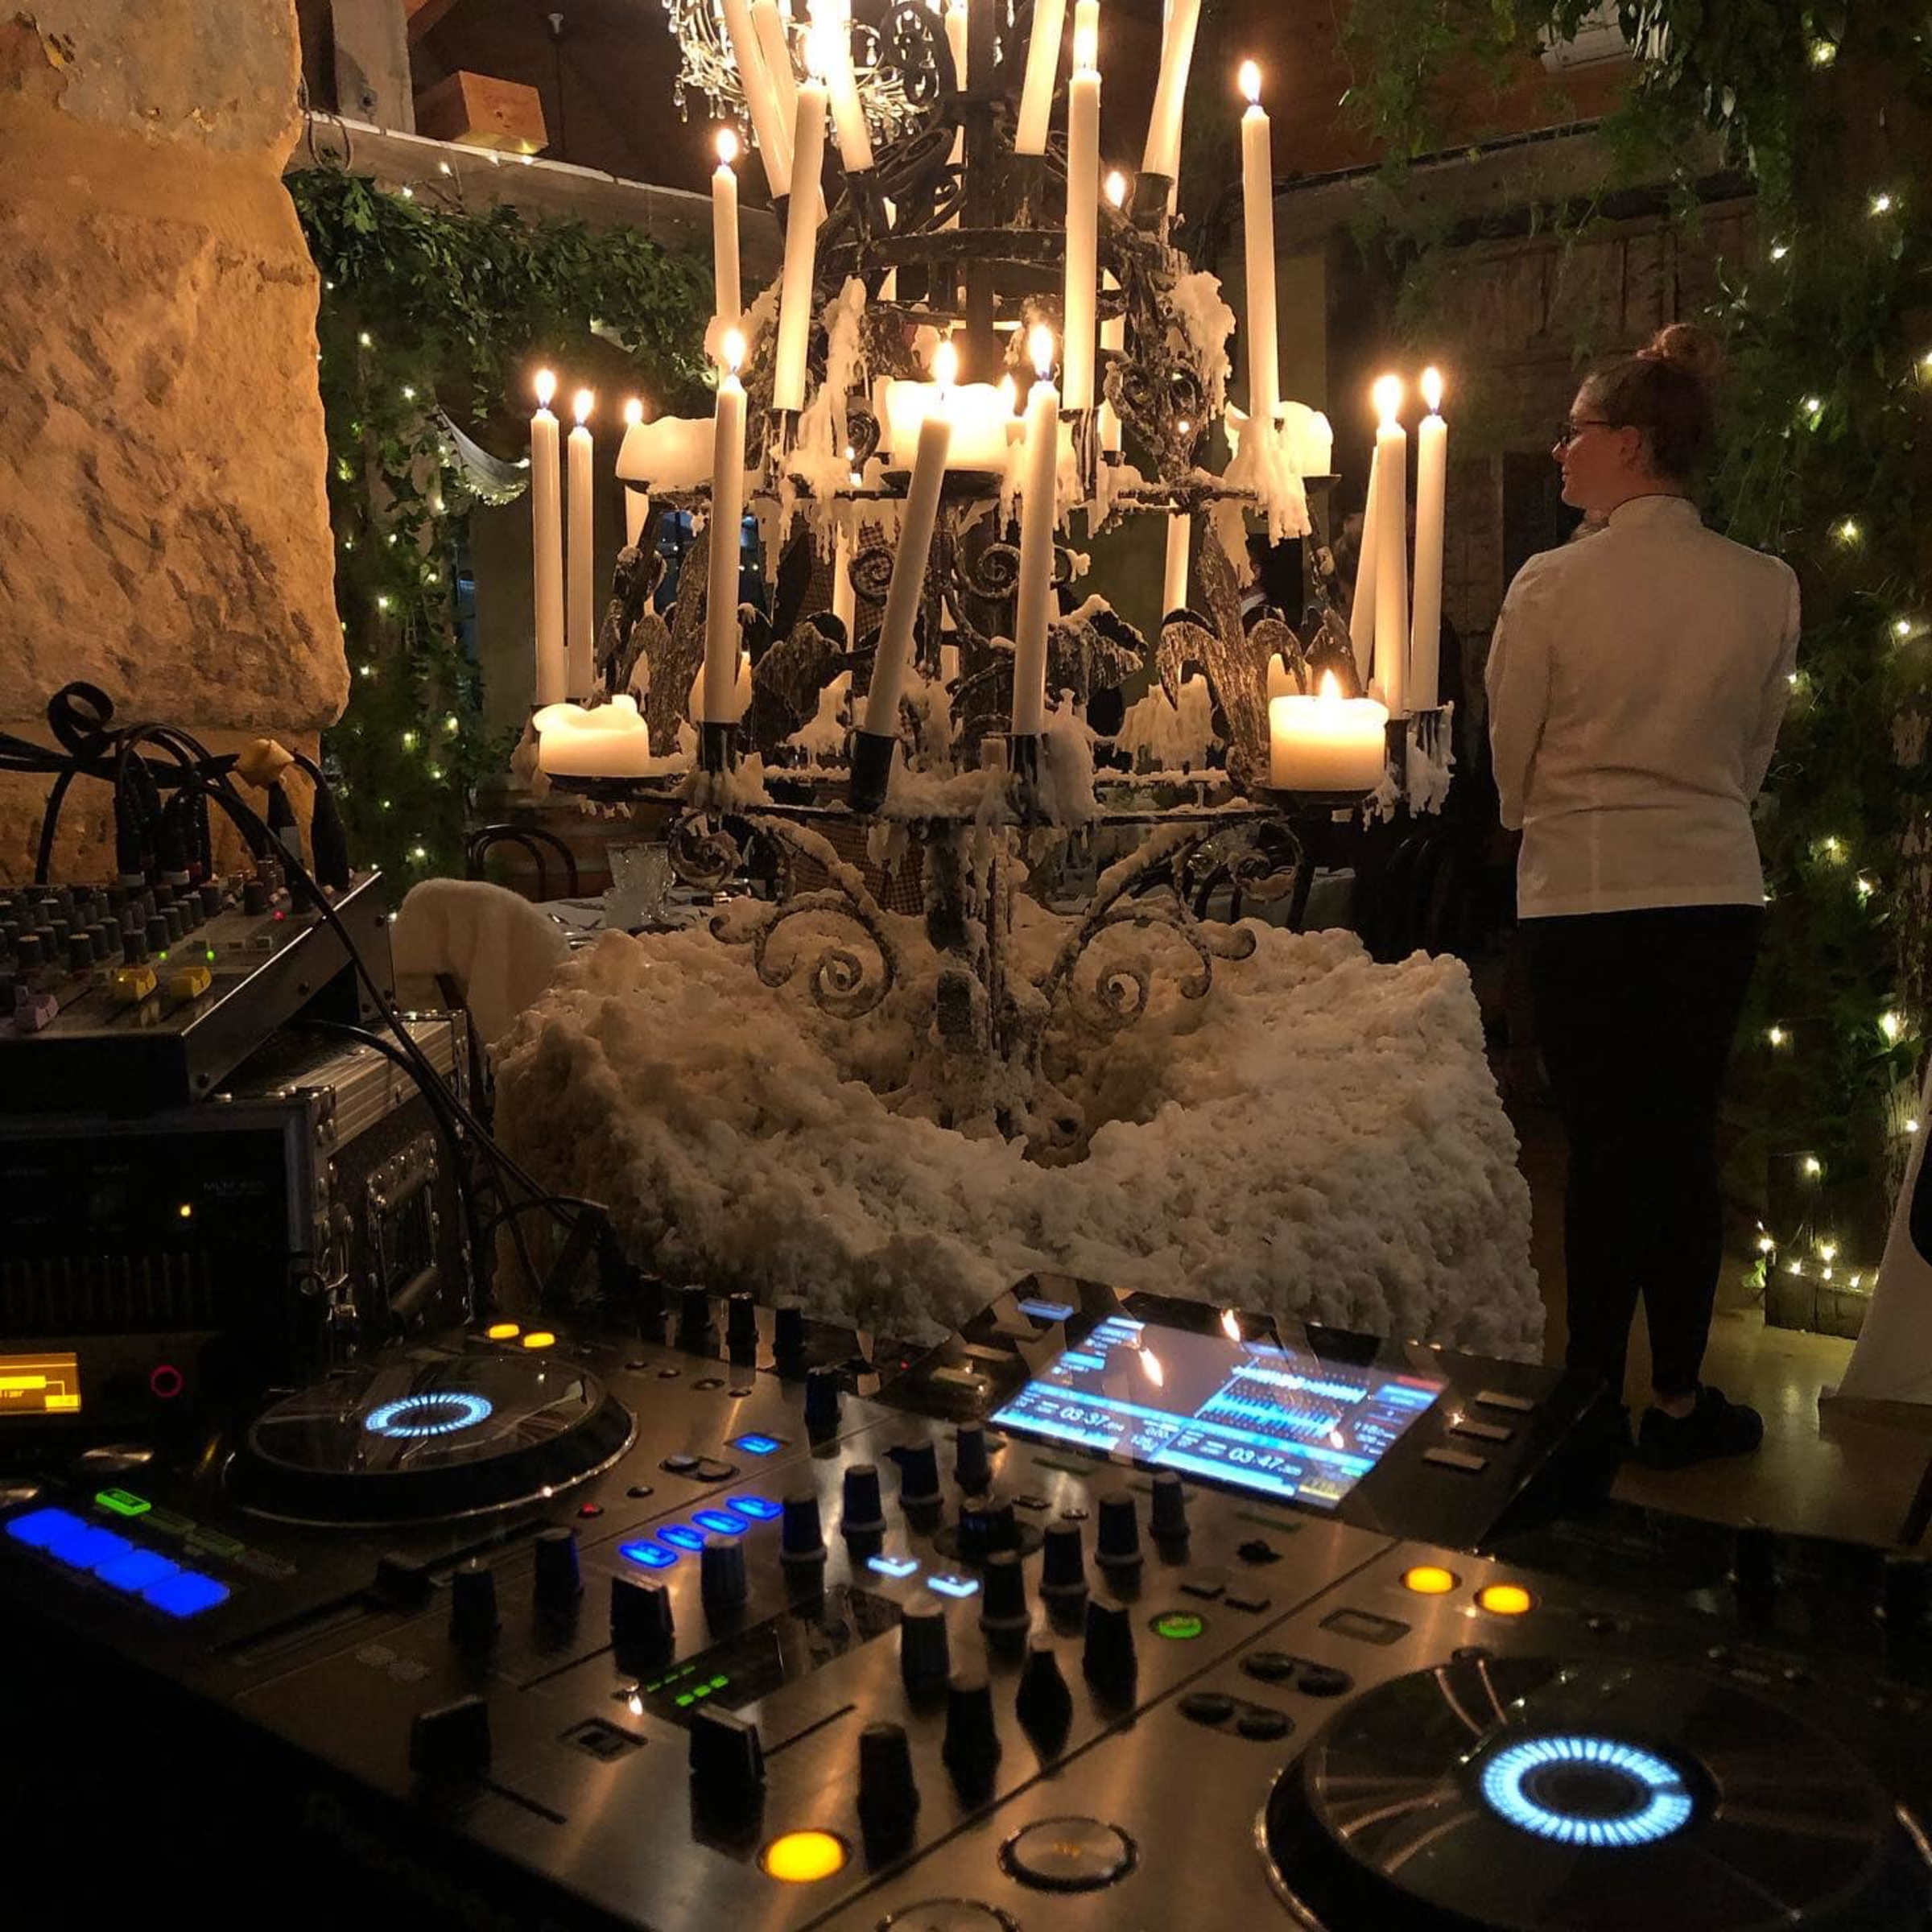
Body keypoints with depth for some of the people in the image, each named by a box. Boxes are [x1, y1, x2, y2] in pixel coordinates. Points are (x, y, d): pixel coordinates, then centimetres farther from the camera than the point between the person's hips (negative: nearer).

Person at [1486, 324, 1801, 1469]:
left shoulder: (1552, 585, -12)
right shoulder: (1768, 588, -1)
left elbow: (1512, 758, -2)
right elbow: (1756, 754, 10)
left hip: (1584, 892, -3)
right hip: (1716, 890, 3)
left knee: (1605, 1147, 6)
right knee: (1688, 1141, 12)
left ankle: (1594, 1393, 17)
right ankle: (1678, 1401, 21)